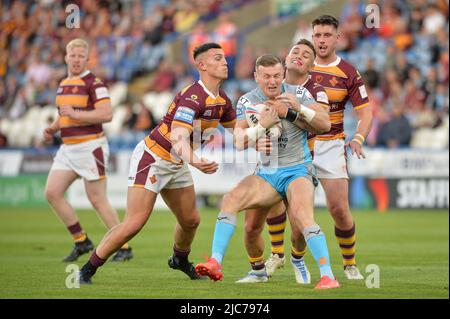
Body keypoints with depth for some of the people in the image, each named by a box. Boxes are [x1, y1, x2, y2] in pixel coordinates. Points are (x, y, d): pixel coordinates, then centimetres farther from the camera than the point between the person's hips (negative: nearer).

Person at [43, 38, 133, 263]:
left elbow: (107, 114, -21)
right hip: (67, 148, 8)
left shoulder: (93, 83, -11)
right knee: (52, 193, -2)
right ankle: (81, 242, 8)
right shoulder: (63, 84, 15)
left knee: (97, 200, -6)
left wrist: (75, 114, -23)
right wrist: (53, 128, 9)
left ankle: (124, 248, 4)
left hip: (90, 147, -8)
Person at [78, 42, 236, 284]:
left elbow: (236, 127, 21)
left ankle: (180, 260, 45)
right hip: (151, 158, -9)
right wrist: (194, 161, -57)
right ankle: (87, 270, -4)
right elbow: (178, 137, -40)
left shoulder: (222, 100, 2)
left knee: (191, 221, 15)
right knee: (133, 225, -13)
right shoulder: (192, 97, -27)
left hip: (176, 164, 9)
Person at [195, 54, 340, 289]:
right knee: (231, 199, -21)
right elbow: (239, 142, -9)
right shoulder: (247, 101, 0)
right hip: (266, 173, 3)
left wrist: (297, 109, -21)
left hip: (298, 170, -3)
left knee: (302, 217, -29)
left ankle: (328, 276, -26)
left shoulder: (296, 93, -3)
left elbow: (325, 124, -8)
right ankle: (215, 263, -22)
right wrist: (262, 125, -25)